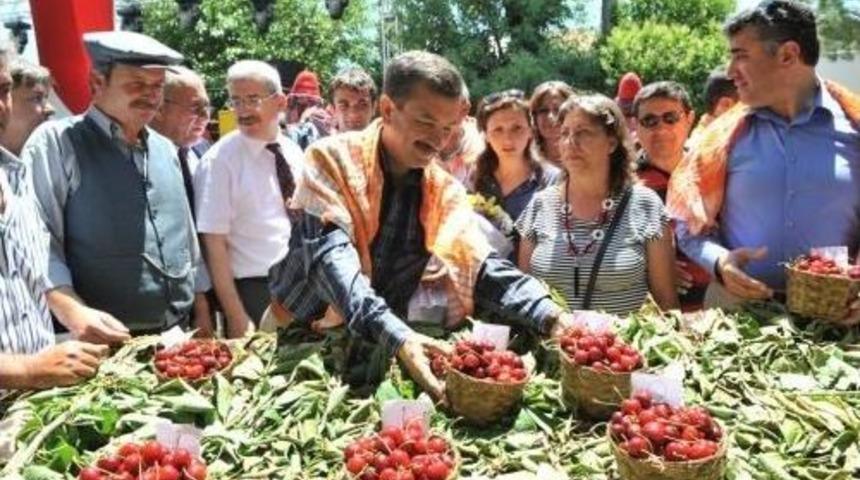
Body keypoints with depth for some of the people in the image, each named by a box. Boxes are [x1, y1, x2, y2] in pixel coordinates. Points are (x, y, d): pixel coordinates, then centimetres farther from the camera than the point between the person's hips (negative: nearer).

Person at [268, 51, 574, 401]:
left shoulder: (445, 191, 2)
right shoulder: (334, 160, -12)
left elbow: (485, 269, -4)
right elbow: (331, 256, -25)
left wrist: (550, 317, -22)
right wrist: (396, 335, -40)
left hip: (381, 356, 3)